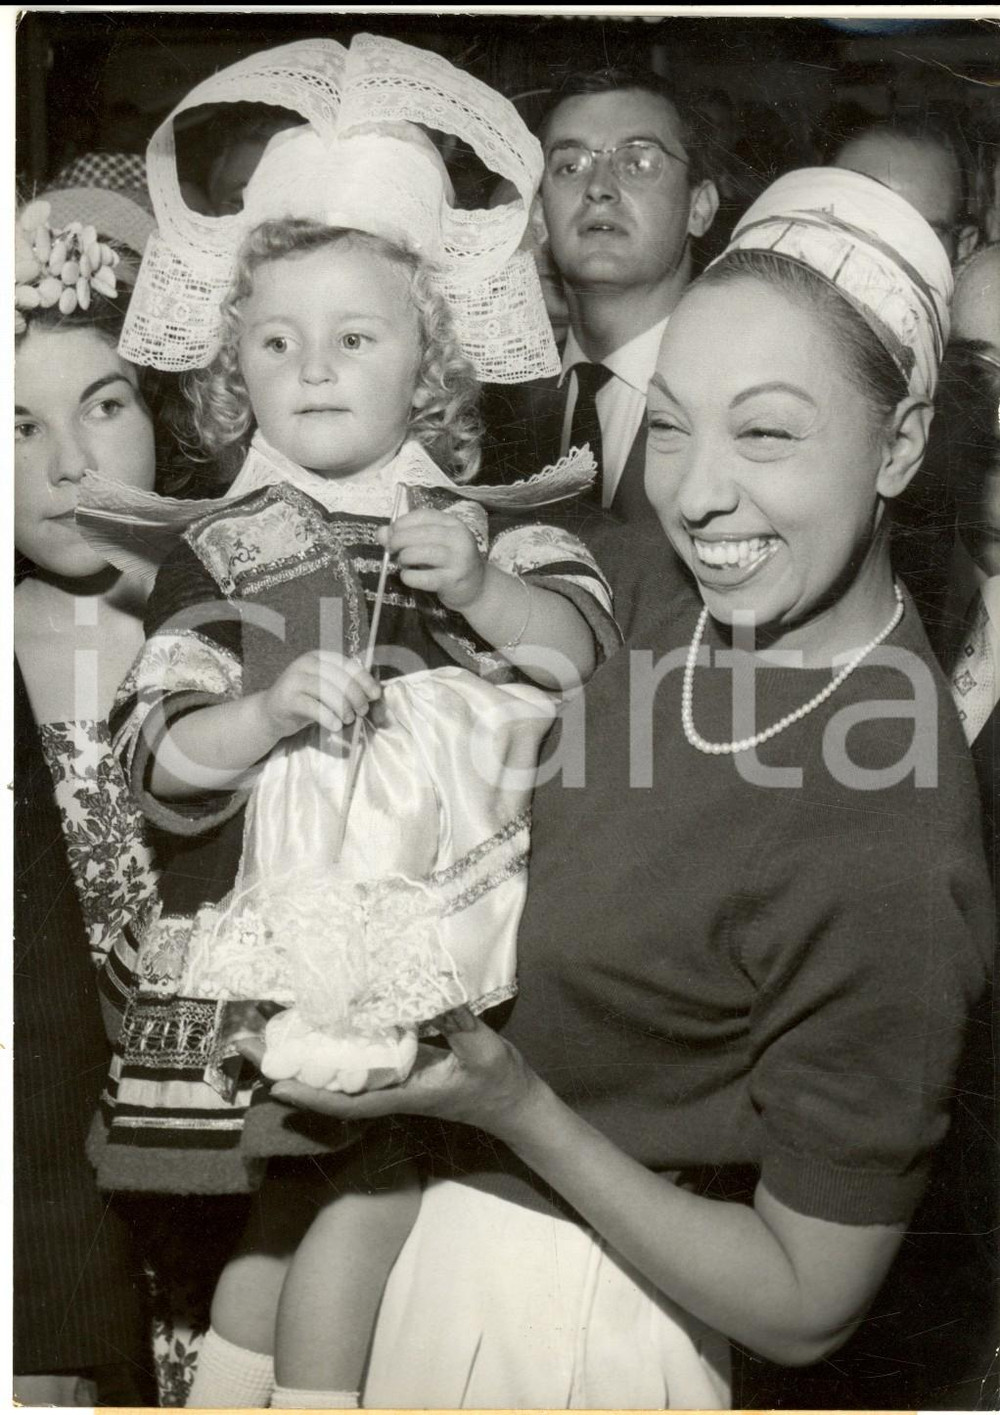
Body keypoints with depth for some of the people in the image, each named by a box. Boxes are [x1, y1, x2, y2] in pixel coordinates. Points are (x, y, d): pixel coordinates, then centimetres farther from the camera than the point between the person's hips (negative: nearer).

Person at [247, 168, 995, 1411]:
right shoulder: (705, 594, -10)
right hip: (465, 1195, 7)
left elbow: (806, 1307, -20)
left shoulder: (887, 859, -32)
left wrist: (517, 1108, -27)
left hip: (575, 1311, -6)